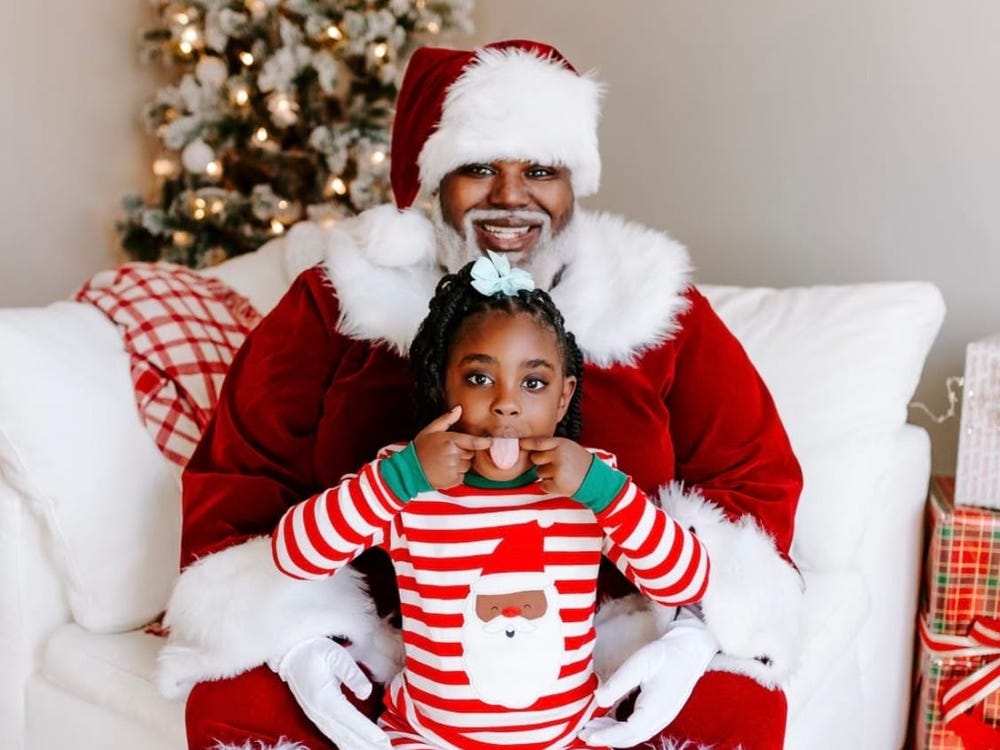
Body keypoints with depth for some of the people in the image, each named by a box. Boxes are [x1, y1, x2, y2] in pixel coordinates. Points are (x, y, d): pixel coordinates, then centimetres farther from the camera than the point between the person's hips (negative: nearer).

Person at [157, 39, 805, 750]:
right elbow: (238, 479, -1)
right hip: (376, 634, 0)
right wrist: (296, 638, -18)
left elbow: (754, 475, 0)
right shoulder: (332, 306, -2)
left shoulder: (654, 305, -1)